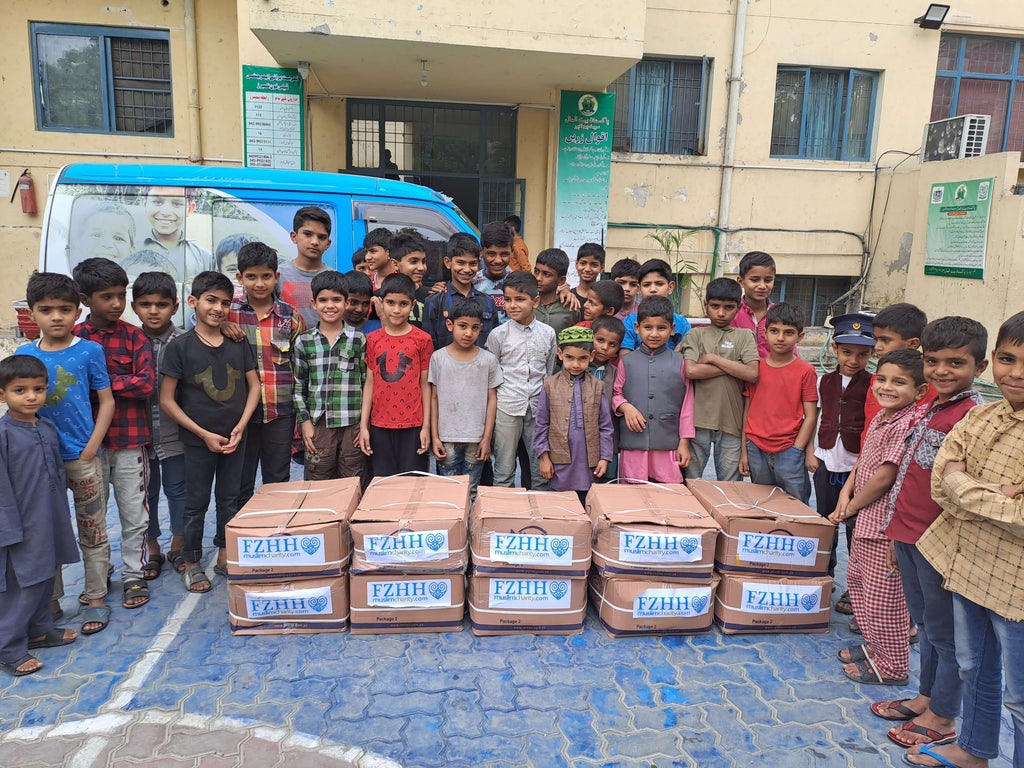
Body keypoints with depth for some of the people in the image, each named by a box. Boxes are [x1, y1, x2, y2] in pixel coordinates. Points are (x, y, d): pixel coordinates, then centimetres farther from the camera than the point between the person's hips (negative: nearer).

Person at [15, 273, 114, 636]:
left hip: (82, 458, -3)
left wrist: (91, 448, -10)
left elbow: (106, 401, -4)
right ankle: (50, 601, 27)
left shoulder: (89, 351, -5)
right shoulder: (23, 354, 3)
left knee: (92, 533, 7)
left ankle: (95, 599, 19)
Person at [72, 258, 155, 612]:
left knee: (135, 514, 6)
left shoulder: (134, 337, -2)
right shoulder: (72, 338, 0)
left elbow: (146, 383, -12)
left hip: (129, 439, -1)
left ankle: (133, 576, 22)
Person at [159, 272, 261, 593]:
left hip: (235, 438, 3)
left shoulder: (238, 343, 1)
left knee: (229, 499, 14)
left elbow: (254, 385, 4)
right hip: (198, 440, -3)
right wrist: (204, 434, -12)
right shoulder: (180, 346, -10)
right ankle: (191, 563, 24)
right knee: (196, 503, 8)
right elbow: (167, 399, -9)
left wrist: (240, 427, -8)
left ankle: (225, 556, 31)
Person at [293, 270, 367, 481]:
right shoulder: (304, 341, 5)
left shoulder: (358, 339, 3)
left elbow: (367, 382, 5)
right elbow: (298, 387, 8)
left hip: (353, 424, -1)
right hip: (318, 423, 1)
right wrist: (304, 421, 0)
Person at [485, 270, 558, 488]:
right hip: (506, 407, -2)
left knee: (542, 469, 8)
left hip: (538, 407, 2)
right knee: (504, 470, 5)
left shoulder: (548, 333, 5)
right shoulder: (498, 334, -1)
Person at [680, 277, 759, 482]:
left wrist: (713, 358, -6)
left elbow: (752, 374, -8)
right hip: (699, 419, 0)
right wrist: (735, 366, -8)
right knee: (690, 481, 8)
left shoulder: (744, 337, 8)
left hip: (732, 420, 1)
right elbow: (690, 371, -11)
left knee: (730, 486, 8)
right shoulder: (695, 334, 7)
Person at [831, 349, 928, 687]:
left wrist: (850, 507, -10)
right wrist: (846, 491, 2)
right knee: (857, 581, 23)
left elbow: (884, 478, -23)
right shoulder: (880, 417, 7)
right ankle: (875, 645, 42)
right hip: (866, 518, 10)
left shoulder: (905, 425, -22)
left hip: (885, 523, -10)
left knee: (883, 597, 4)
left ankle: (892, 667, 22)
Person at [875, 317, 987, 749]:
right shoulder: (928, 405, 7)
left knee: (944, 631, 10)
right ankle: (926, 696, 40)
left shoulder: (974, 415, -19)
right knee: (924, 623, 23)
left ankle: (942, 717, 27)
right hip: (907, 532, 8)